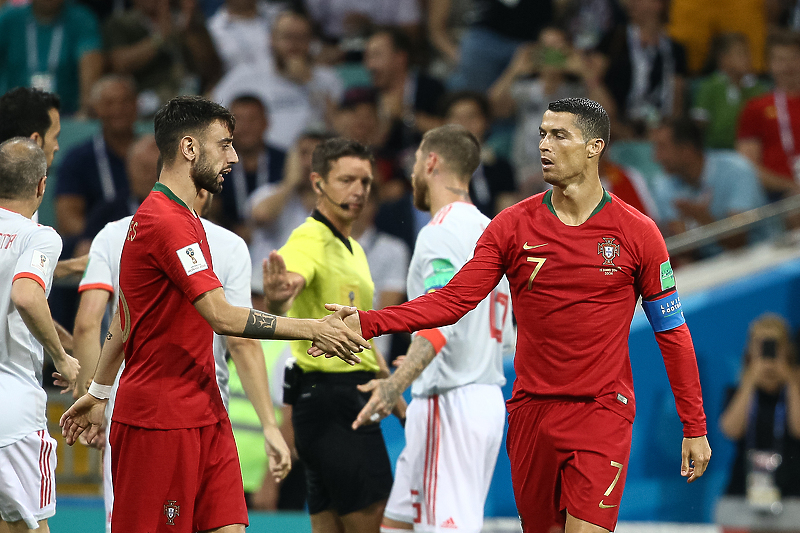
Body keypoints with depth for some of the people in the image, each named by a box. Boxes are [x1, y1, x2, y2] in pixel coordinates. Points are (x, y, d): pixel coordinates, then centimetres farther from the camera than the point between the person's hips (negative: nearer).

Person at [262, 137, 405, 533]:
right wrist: (276, 297, -59)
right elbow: (290, 282, -36)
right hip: (328, 395, -9)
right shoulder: (309, 241, -11)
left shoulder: (353, 249, 19)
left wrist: (396, 401, 29)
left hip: (355, 399, 9)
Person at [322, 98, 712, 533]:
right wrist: (365, 323, -15)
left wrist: (695, 427, 1)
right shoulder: (512, 226, 3)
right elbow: (453, 300, -2)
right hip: (531, 411, 3)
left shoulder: (637, 233, -2)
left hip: (601, 413, -3)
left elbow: (671, 330, 2)